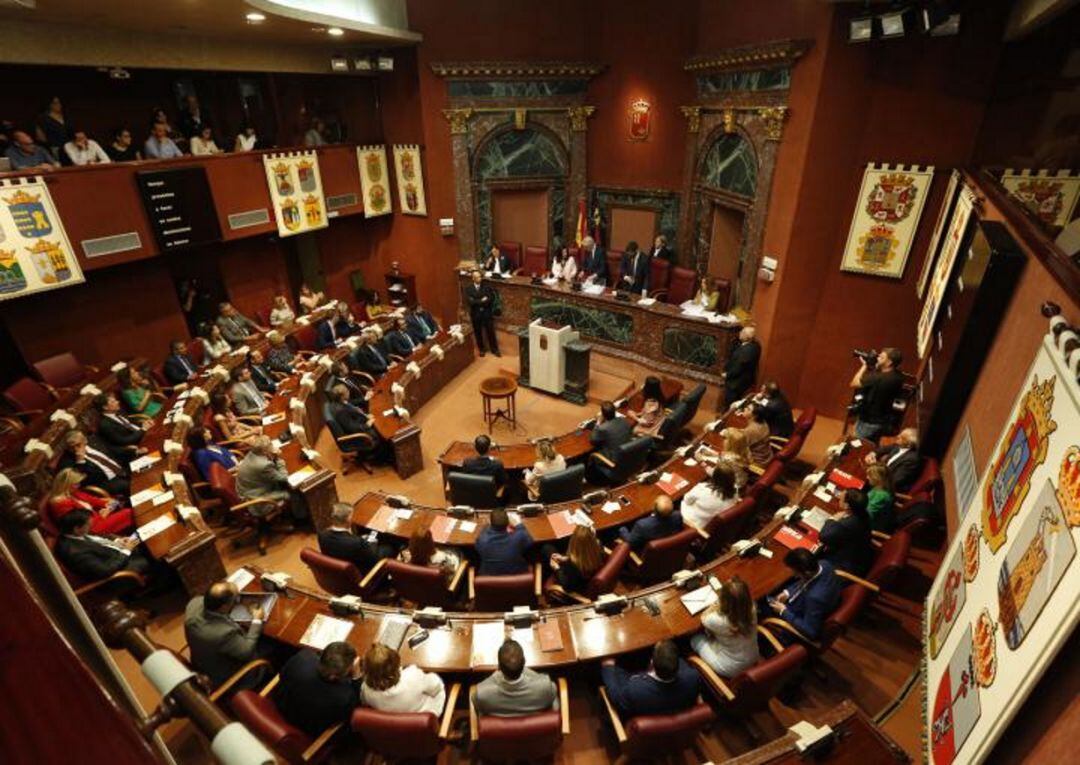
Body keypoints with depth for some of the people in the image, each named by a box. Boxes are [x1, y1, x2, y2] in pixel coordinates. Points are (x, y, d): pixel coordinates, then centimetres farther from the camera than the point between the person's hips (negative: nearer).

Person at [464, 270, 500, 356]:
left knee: (490, 331, 7)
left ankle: (494, 349, 21)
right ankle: (482, 349, 28)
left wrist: (477, 302, -16)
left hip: (487, 312, 0)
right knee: (478, 332, 11)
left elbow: (492, 297, -10)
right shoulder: (468, 288, -6)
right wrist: (482, 301, -17)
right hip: (475, 313, 0)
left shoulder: (486, 286, -4)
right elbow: (469, 301, -16)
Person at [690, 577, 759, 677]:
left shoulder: (719, 621, -37)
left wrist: (718, 602, -11)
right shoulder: (751, 609, -25)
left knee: (695, 639, 19)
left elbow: (704, 618, -13)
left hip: (730, 670, -5)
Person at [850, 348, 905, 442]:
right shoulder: (898, 377, -5)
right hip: (883, 419, 8)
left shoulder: (877, 377, -33)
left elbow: (854, 383, -22)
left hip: (869, 422, -8)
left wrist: (864, 366, -14)